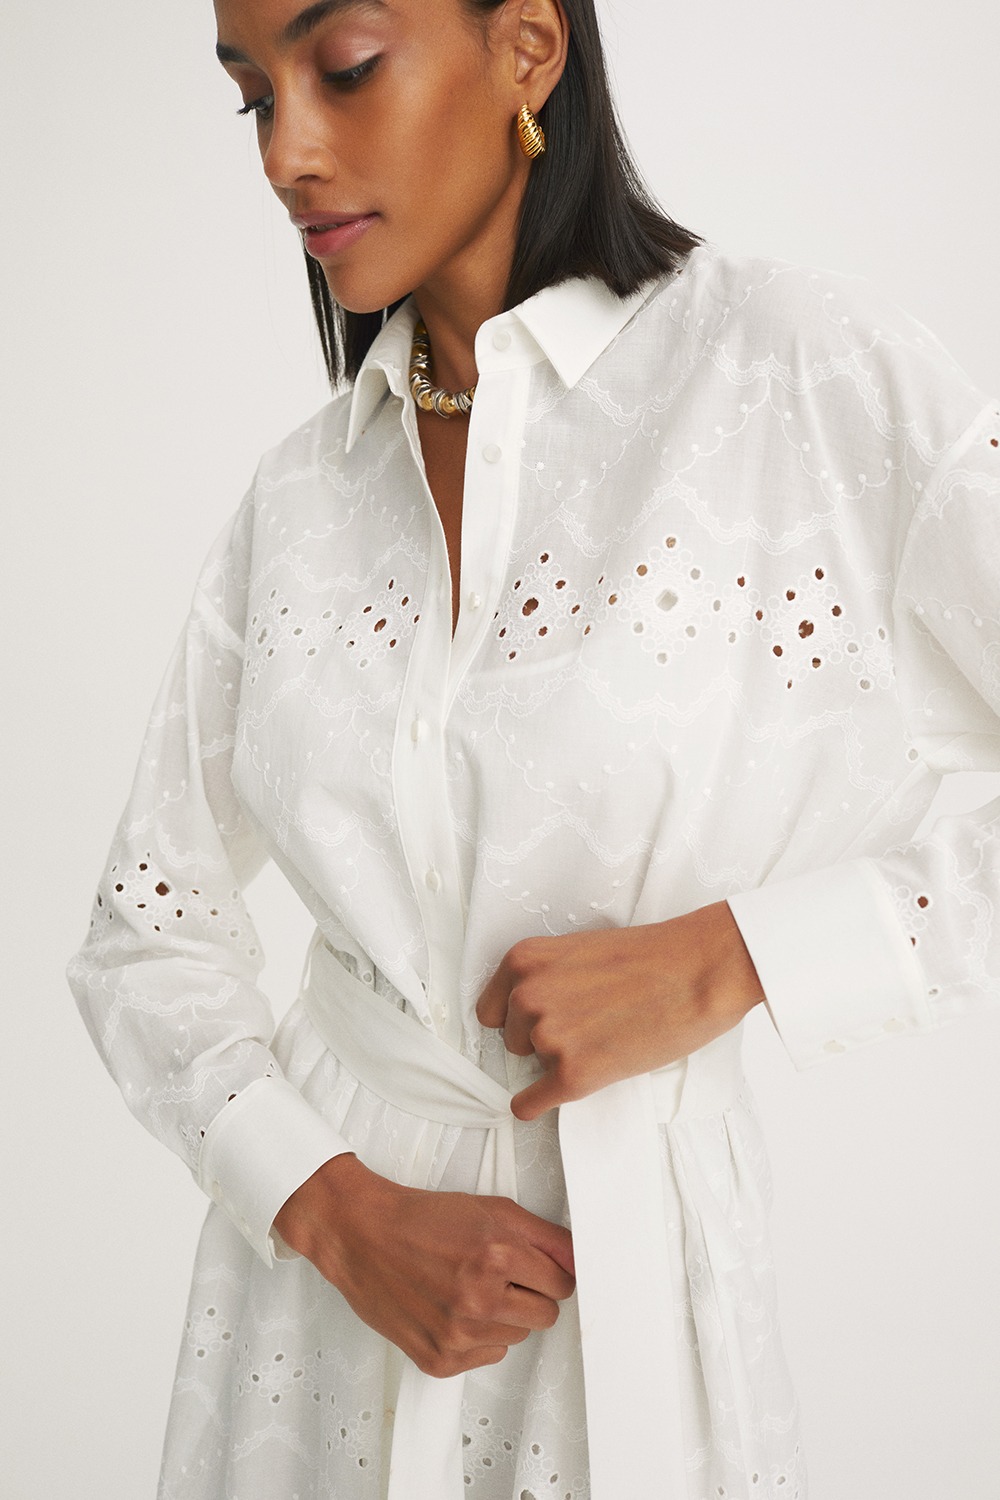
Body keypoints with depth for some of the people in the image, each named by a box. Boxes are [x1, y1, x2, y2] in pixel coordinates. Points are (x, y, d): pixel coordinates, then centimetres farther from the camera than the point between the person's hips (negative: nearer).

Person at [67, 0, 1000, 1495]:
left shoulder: (808, 371, -11)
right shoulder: (300, 496, 2)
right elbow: (150, 932, 4)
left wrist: (724, 959, -19)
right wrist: (339, 1208, -11)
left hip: (627, 1283, -3)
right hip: (315, 1263, 4)